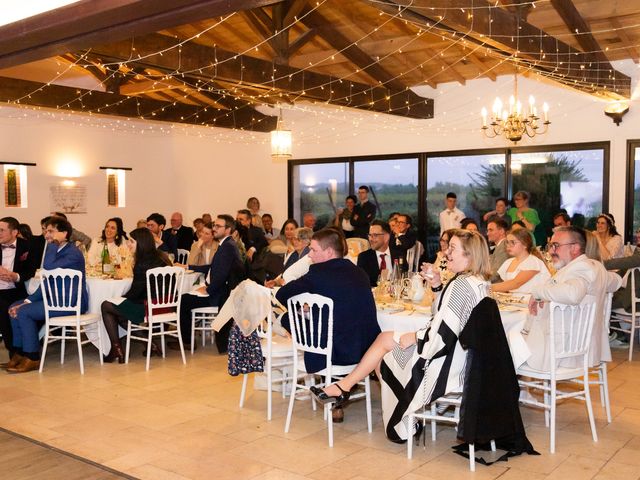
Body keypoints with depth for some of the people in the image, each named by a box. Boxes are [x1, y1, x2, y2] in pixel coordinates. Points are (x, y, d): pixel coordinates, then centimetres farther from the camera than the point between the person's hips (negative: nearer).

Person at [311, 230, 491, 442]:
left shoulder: (461, 284, -23)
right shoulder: (480, 282, 7)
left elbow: (443, 335, -27)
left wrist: (416, 336, -11)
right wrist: (437, 286, 4)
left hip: (445, 366, -9)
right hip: (460, 359, 9)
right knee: (385, 338, 12)